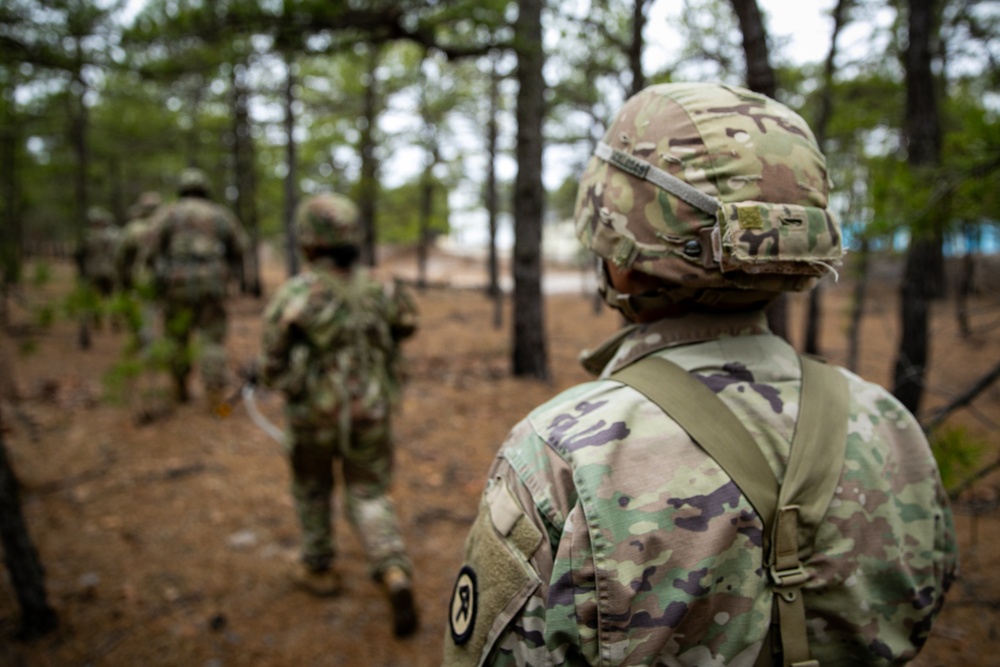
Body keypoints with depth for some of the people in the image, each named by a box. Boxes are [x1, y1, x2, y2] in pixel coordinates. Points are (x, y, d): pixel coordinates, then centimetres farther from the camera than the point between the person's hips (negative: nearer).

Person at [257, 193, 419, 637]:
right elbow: (406, 323, 16)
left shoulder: (294, 295, -15)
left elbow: (272, 366, -12)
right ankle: (395, 575, -9)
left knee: (312, 488, 24)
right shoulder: (377, 290, -3)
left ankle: (318, 569, 36)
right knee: (369, 498, 12)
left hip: (314, 417, -2)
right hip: (370, 415, 2)